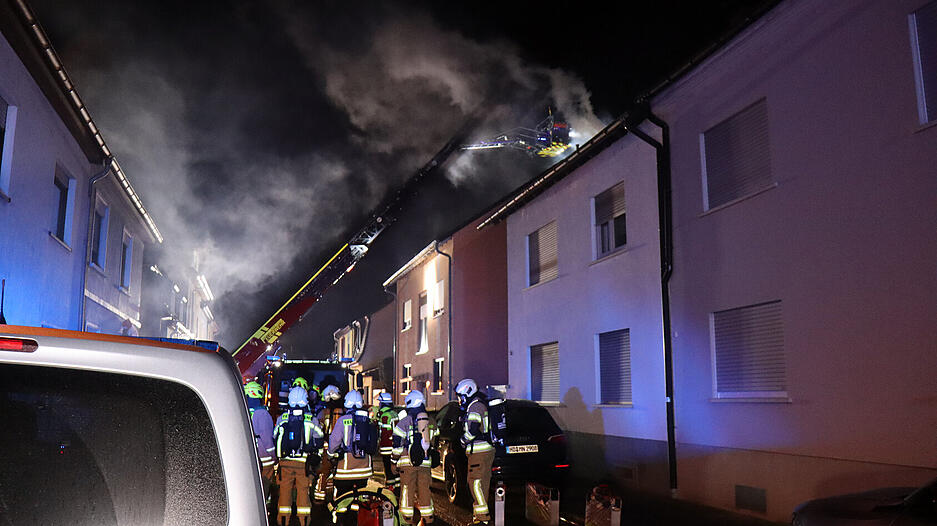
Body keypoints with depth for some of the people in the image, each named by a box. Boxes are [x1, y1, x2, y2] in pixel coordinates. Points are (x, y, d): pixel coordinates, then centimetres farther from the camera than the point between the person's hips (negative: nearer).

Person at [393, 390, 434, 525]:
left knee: (407, 489, 3)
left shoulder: (405, 421, -4)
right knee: (425, 489, 10)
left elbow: (396, 441, -8)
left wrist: (396, 456, 1)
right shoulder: (429, 421, 10)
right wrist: (432, 457, 24)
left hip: (408, 461, -4)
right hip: (425, 462, 4)